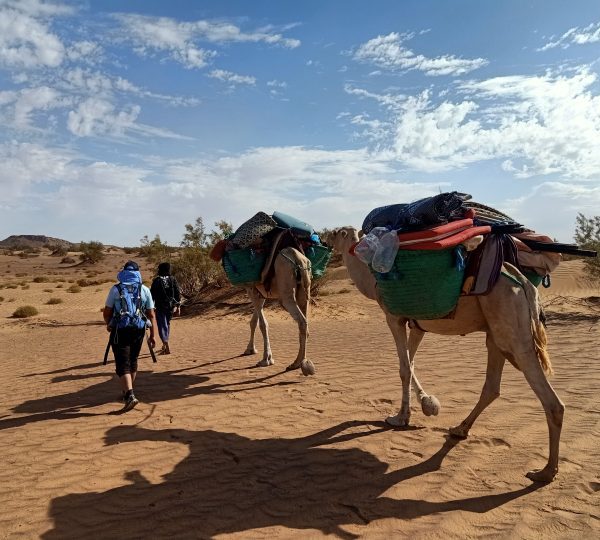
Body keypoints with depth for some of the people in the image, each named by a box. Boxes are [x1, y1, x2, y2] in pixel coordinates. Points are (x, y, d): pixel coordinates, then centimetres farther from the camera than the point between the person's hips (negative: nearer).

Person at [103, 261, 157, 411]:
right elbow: (151, 315, 3)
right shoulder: (145, 290, 6)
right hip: (138, 330, 3)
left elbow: (107, 313, 4)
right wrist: (152, 336, 7)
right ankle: (127, 392, 35)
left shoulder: (115, 289, 1)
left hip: (120, 330, -3)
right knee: (132, 361, 20)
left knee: (123, 364, -3)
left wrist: (109, 325, 25)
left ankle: (130, 395, -18)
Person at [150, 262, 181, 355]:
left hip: (160, 307, -4)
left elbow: (152, 295, -4)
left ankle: (167, 348, -13)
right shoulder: (173, 279, 2)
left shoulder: (156, 281, -6)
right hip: (171, 306, 4)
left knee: (162, 326, -2)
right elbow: (178, 293, 1)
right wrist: (178, 306, 6)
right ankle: (165, 345, 32)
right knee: (167, 324, 21)